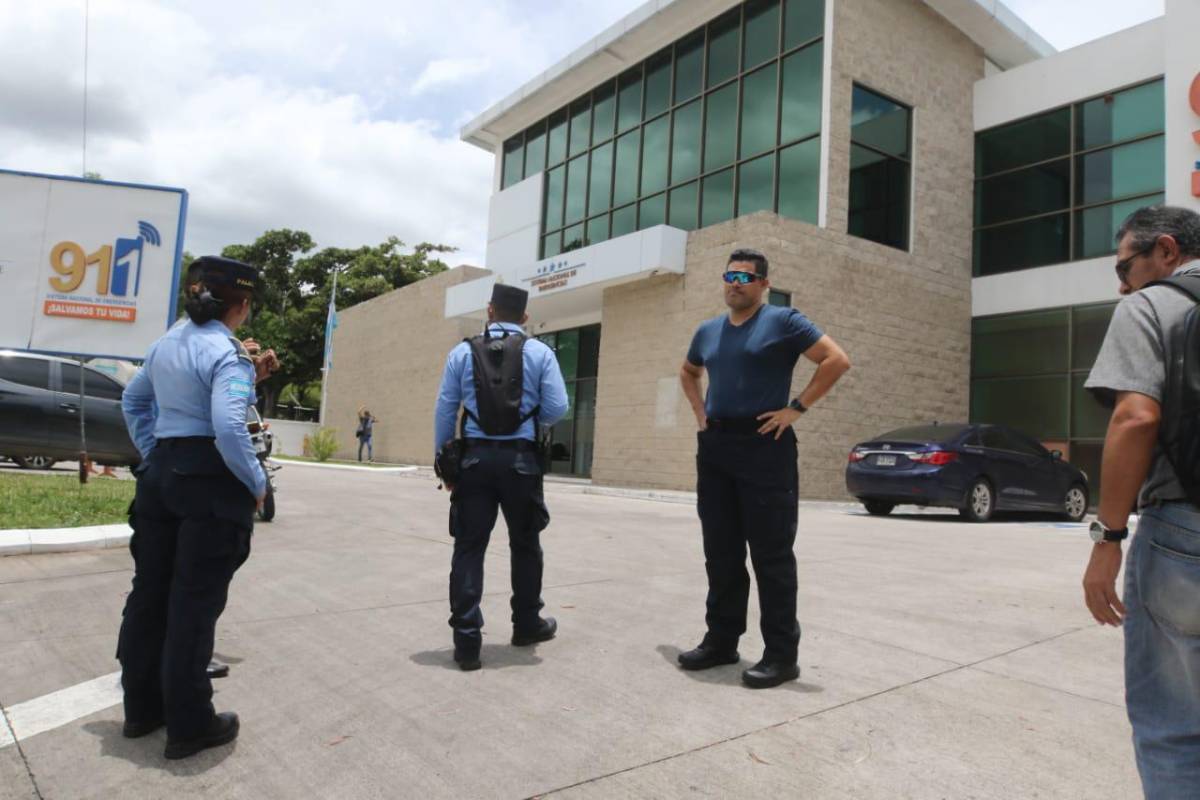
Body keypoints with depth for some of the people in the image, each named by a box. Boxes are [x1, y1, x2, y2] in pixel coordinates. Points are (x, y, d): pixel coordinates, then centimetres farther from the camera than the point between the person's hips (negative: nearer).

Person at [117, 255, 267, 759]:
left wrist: (153, 455, 20)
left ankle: (142, 708, 31)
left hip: (161, 472, 8)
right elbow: (229, 428, -27)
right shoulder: (227, 354, -16)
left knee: (150, 591, 16)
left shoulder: (169, 341, 11)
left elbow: (133, 401, 22)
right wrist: (256, 483, -15)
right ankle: (189, 725, 12)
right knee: (195, 602, 0)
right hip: (211, 481, -8)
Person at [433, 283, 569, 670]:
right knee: (525, 544, 16)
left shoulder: (462, 352, 5)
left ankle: (466, 640, 4)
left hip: (474, 458, 1)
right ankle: (527, 624, 31)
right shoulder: (539, 352, 1)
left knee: (469, 546, 5)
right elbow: (556, 410, -4)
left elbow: (444, 410, 4)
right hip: (521, 459, 0)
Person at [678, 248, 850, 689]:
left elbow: (837, 359, -9)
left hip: (764, 446, -6)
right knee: (721, 553, 12)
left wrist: (796, 408, -13)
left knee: (771, 554, -2)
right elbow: (687, 372, 33)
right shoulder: (708, 331, 15)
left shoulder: (783, 321, -3)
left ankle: (781, 654, 8)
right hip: (714, 447, 7)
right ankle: (721, 640, 23)